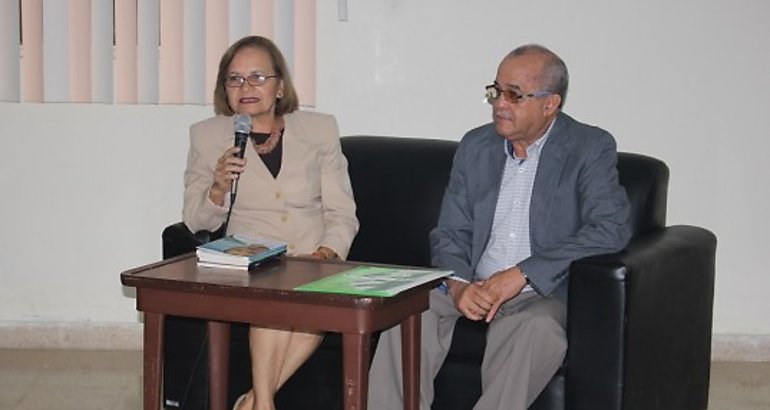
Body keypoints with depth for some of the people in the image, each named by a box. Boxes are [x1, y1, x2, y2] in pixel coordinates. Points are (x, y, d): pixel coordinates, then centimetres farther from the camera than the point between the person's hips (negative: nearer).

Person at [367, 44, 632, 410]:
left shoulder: (591, 149, -2)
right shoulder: (475, 146, 13)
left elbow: (612, 228, -15)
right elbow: (449, 234, 11)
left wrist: (522, 274, -21)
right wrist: (457, 285, -13)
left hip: (541, 296, -4)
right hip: (471, 290, 4)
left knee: (536, 328, -37)